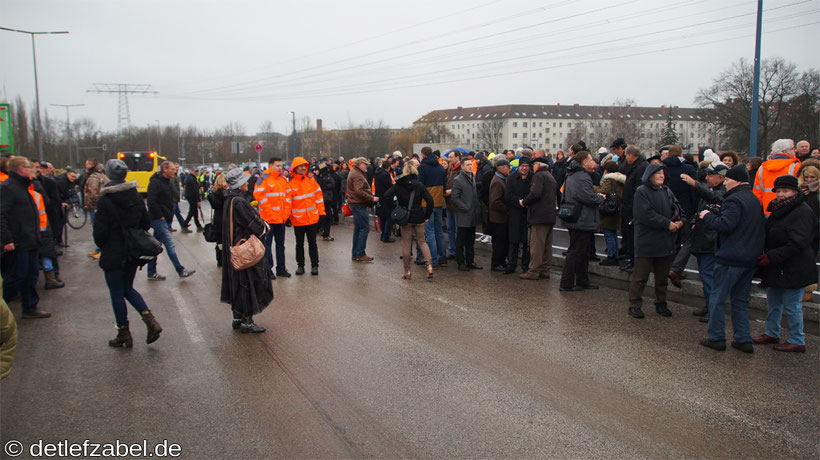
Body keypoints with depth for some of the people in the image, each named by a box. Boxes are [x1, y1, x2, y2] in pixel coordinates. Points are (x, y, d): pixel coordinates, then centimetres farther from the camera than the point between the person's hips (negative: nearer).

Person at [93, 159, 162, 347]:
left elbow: (100, 231, -14)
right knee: (128, 288, 19)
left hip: (113, 254, -5)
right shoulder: (136, 197, 0)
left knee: (117, 293, 7)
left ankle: (124, 334, 14)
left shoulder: (105, 200, -15)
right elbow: (146, 223, 6)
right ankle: (150, 319, 2)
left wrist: (102, 246, 4)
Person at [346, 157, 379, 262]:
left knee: (358, 228, 13)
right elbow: (359, 191, -25)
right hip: (359, 205, -11)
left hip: (356, 204, 11)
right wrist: (372, 198, -21)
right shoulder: (357, 175, -14)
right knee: (365, 227, -9)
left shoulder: (354, 173, 20)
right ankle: (360, 254, -8)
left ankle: (355, 254, 17)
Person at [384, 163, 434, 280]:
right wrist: (427, 216, 1)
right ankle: (429, 266, -4)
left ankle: (407, 271, 11)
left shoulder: (398, 185, -4)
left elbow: (387, 197, -13)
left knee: (406, 245, 7)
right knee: (422, 242, 13)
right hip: (419, 218, 1)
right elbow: (430, 201, -8)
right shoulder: (420, 185, -2)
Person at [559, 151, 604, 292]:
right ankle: (566, 284, 1)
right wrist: (601, 198, -5)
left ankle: (582, 281, 27)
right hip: (581, 221, -11)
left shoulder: (572, 175, 15)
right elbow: (590, 198, -26)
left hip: (576, 220, 11)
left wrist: (597, 197, 11)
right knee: (575, 253, -4)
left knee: (583, 252, 18)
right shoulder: (581, 177, -20)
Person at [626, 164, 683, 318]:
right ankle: (634, 305, 7)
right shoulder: (641, 191, -7)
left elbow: (677, 209, 13)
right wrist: (667, 224, -17)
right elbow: (646, 214, -17)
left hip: (665, 242, 7)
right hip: (646, 241, -6)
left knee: (662, 276, 14)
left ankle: (661, 304, 26)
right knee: (640, 276, -2)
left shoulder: (667, 192, 14)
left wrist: (680, 221, -9)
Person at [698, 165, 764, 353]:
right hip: (750, 258, 9)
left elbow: (725, 225, -25)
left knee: (718, 298, 2)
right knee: (740, 299, 16)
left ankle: (716, 338, 7)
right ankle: (744, 339, 17)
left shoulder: (734, 200, -16)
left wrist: (708, 216, -9)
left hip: (731, 259, -9)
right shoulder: (755, 200, 15)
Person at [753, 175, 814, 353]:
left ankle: (797, 341, 13)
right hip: (776, 268, 9)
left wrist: (771, 257, -22)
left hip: (793, 269, -9)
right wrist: (765, 255, 7)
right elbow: (769, 237, 21)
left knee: (792, 305, 0)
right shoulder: (778, 210, 12)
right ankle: (772, 333, 32)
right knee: (773, 302, 18)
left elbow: (797, 244, -21)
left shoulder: (802, 212, -15)